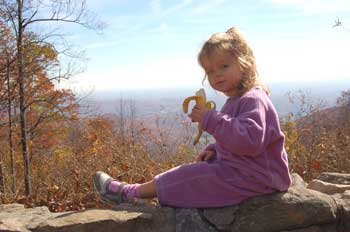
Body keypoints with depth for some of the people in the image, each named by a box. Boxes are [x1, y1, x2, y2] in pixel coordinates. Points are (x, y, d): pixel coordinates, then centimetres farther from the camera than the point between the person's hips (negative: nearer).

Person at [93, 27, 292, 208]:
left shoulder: (253, 100, -20)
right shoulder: (238, 100, 14)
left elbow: (249, 140, -34)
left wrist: (211, 119, -30)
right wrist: (214, 150, 7)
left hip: (253, 177, -10)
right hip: (238, 167, 10)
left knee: (191, 176, -11)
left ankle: (129, 193, 2)